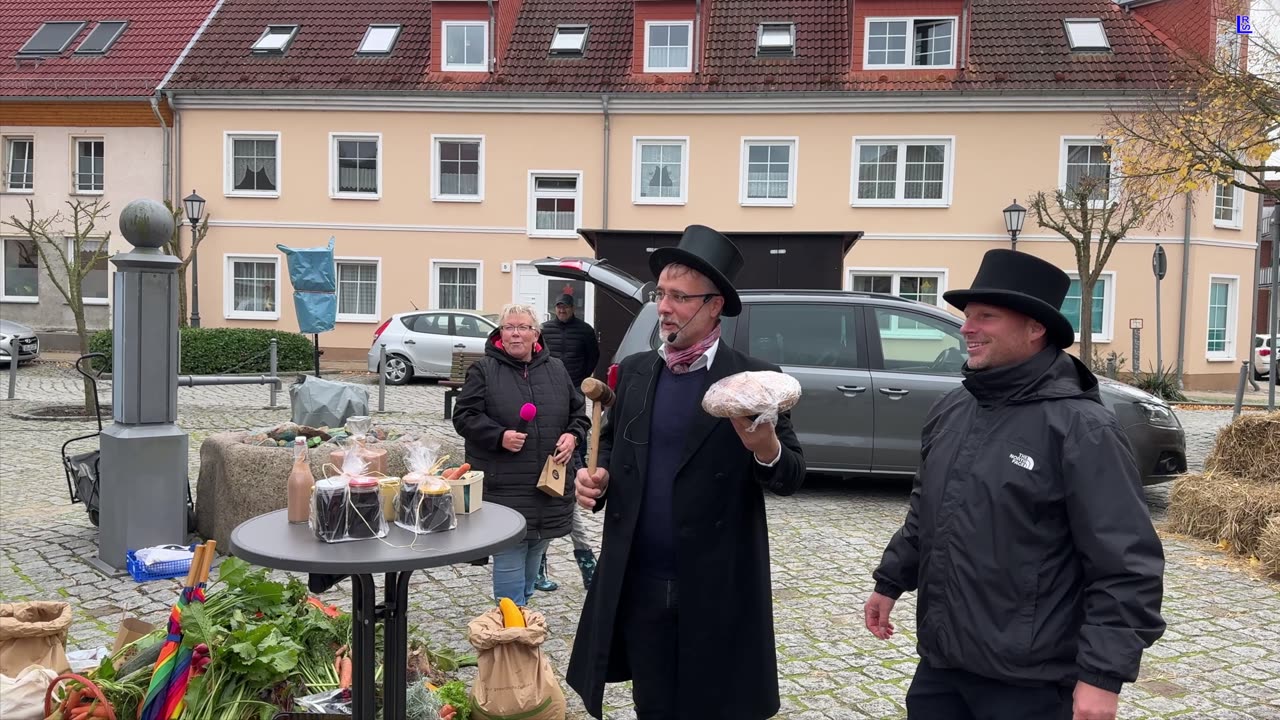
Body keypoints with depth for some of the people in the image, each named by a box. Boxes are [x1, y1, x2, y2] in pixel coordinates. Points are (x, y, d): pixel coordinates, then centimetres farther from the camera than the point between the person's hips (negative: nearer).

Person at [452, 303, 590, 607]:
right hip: (504, 488, -4)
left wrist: (573, 435, -3)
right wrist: (499, 436, -19)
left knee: (533, 557, 15)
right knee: (509, 559, -5)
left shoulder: (556, 370, 11)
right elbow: (464, 416, -5)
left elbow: (579, 411, 17)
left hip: (548, 487, 4)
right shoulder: (483, 370, -1)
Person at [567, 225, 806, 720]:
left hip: (716, 591, -4)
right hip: (638, 585, 4)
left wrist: (766, 449, -30)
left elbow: (792, 478, -8)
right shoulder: (634, 371, 6)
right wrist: (597, 477, -4)